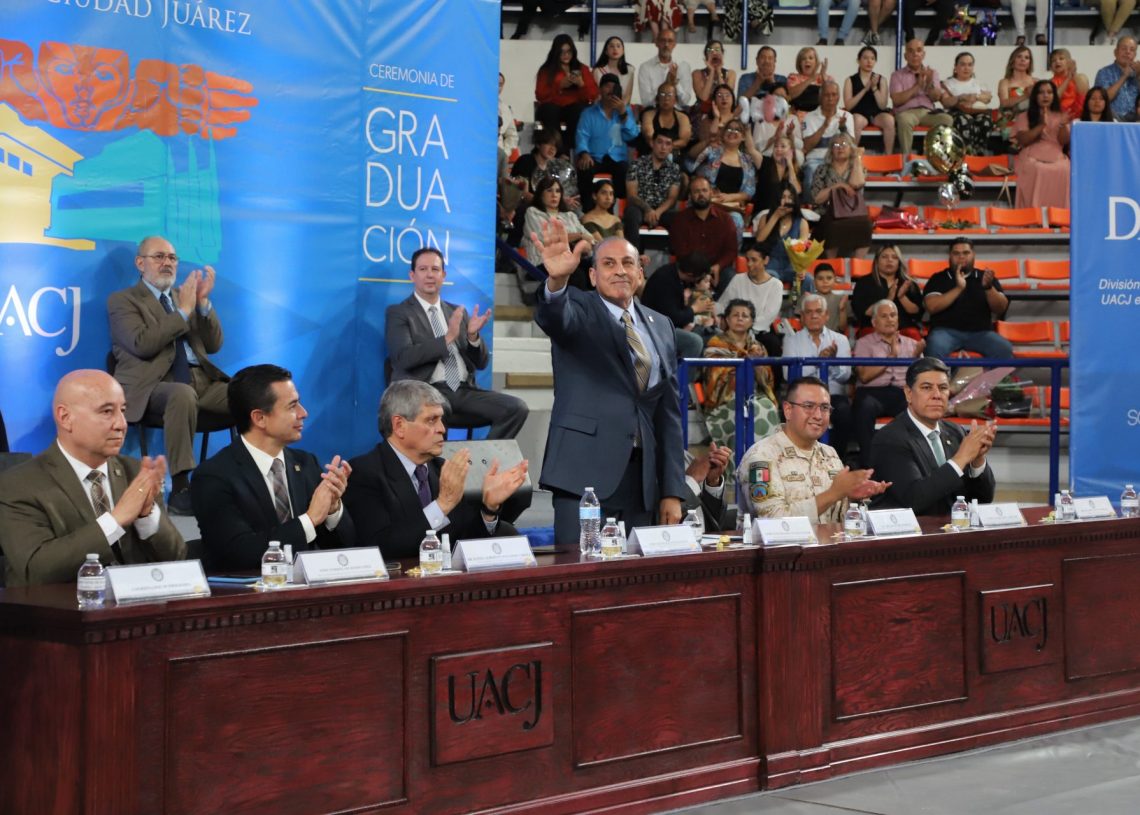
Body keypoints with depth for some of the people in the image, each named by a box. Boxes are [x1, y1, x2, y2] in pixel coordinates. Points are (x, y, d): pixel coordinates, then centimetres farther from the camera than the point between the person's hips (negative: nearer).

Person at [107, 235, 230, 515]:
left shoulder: (184, 295, 24)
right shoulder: (122, 301, 7)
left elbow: (213, 345, 16)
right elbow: (142, 344, -11)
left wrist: (203, 302, 3)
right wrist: (183, 310, -9)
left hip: (201, 380, 6)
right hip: (155, 385, -6)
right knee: (182, 394, -41)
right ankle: (180, 489, -39)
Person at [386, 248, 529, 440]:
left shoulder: (457, 312, 22)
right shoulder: (398, 313, 7)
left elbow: (481, 363, 18)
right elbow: (404, 357, -10)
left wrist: (473, 335, -2)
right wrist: (448, 338, -15)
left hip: (465, 391, 5)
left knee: (517, 408, -19)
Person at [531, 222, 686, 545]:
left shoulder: (660, 325, 16)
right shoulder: (579, 310, 2)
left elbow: (669, 410, 15)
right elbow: (554, 316, -24)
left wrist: (673, 491, 10)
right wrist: (557, 279, -47)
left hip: (643, 479, 5)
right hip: (586, 474, -5)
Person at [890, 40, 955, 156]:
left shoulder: (932, 73, 18)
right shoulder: (897, 75, 9)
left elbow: (936, 98, 7)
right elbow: (897, 100, -5)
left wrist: (930, 83, -13)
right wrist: (918, 86, -10)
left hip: (927, 112, 3)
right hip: (907, 112, -3)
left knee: (947, 119, -29)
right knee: (904, 120, -40)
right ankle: (906, 156, -35)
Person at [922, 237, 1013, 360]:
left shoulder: (985, 277, 14)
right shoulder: (938, 279, 8)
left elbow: (1000, 309, 4)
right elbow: (931, 307, -8)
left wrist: (988, 287, -14)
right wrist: (958, 288, -16)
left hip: (980, 332, 2)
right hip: (947, 331, -2)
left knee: (1004, 350, -27)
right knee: (936, 348, -36)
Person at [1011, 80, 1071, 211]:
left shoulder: (1060, 116, 20)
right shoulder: (1024, 117, 14)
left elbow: (1065, 142, 9)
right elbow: (1023, 140, -2)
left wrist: (1063, 126, -11)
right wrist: (1042, 125, -11)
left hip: (1056, 158, 2)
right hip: (1032, 158, -2)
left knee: (1065, 171, -33)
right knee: (1039, 171, -37)